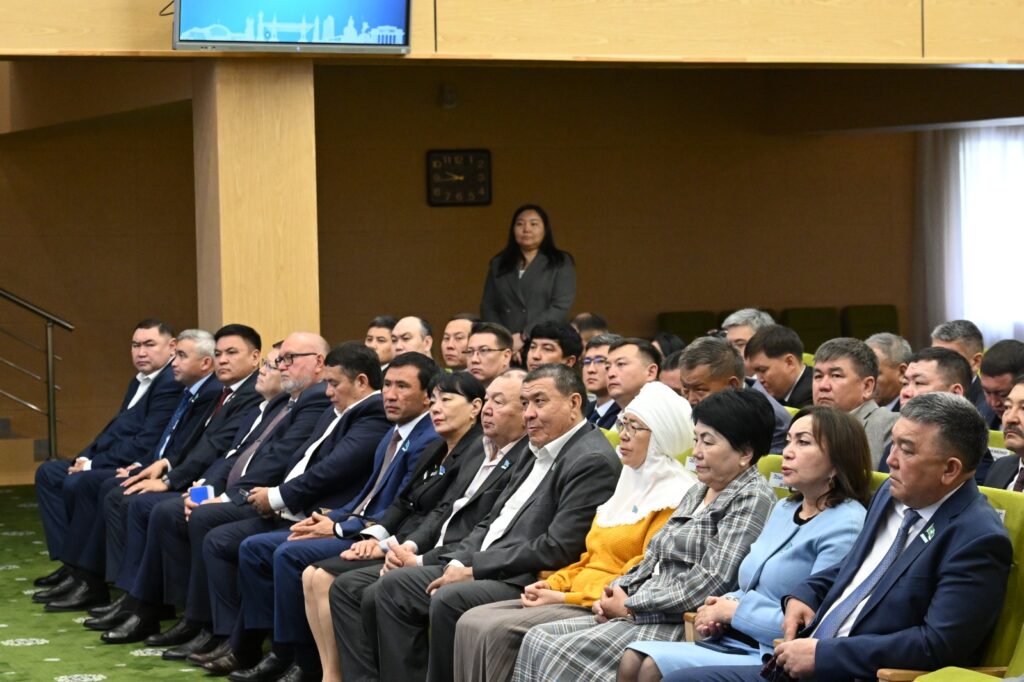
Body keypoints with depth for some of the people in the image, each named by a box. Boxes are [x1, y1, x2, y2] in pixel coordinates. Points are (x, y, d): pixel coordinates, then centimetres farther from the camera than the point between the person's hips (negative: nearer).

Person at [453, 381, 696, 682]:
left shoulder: (675, 497, -10)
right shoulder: (630, 483, 21)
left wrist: (565, 597, -16)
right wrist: (553, 584, 5)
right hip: (578, 594, 9)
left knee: (498, 631, -24)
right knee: (472, 623, -7)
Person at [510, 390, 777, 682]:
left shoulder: (753, 498, -9)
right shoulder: (696, 493, 21)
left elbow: (712, 580, -18)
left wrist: (631, 604, -12)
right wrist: (617, 592, 0)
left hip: (683, 625, -9)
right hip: (645, 615, 9)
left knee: (563, 655, -22)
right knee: (538, 639, -6)